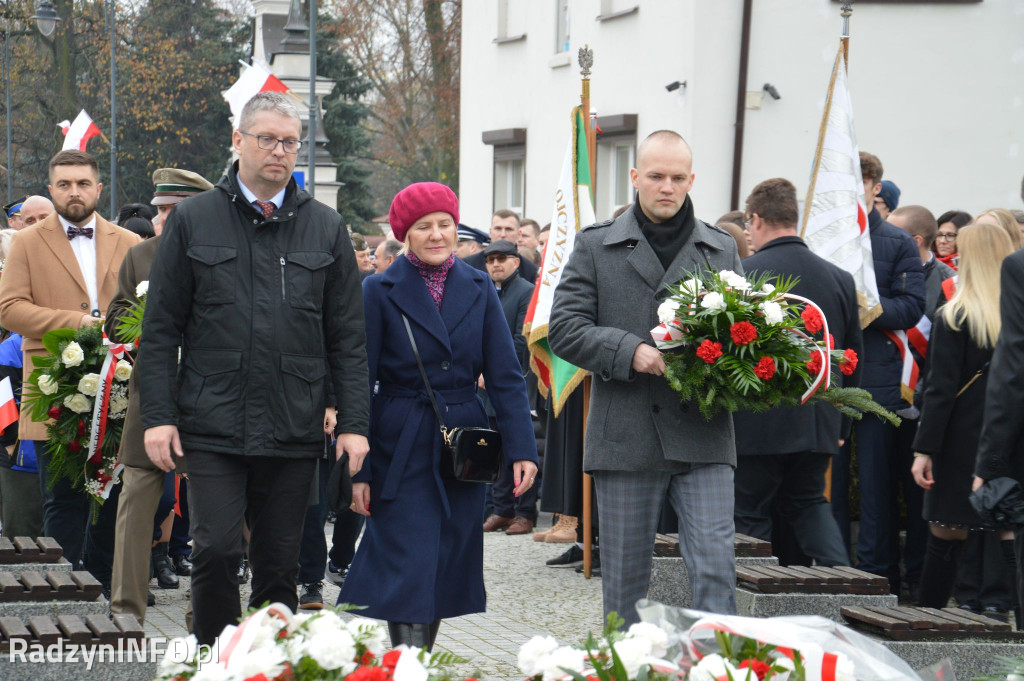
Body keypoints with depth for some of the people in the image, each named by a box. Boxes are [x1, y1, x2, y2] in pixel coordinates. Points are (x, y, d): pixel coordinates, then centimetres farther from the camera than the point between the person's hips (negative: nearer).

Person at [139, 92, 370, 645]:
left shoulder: (325, 229, 9)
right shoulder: (192, 221, 5)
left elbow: (347, 337, 9)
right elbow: (160, 328, 3)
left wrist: (354, 422, 2)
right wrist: (158, 415, -5)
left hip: (294, 431, 2)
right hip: (212, 427, -2)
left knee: (280, 565, 6)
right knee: (216, 551, -11)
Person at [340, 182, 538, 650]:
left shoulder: (479, 289, 7)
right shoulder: (380, 291, -2)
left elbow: (505, 377, 5)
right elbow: (359, 383, -3)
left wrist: (521, 448, -6)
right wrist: (358, 470, -8)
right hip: (401, 452, -4)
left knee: (446, 570, 8)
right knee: (408, 574, -9)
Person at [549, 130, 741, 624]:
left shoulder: (722, 250, 13)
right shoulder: (596, 246, 7)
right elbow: (564, 329, 0)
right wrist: (630, 352, -15)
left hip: (703, 437, 1)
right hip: (626, 438, -1)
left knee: (716, 567, -10)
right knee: (625, 577, 8)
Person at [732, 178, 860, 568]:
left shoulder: (741, 275, -12)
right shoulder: (840, 279, 6)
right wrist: (841, 425, 21)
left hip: (757, 423, -5)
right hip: (819, 424, 5)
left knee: (750, 512, 6)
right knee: (808, 502, 20)